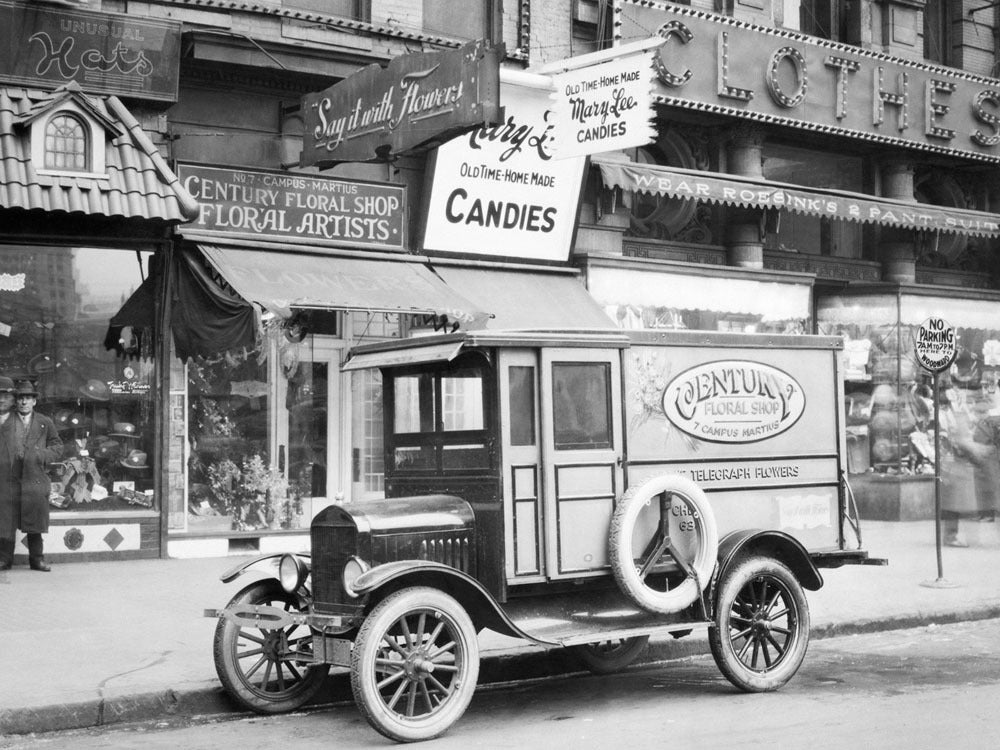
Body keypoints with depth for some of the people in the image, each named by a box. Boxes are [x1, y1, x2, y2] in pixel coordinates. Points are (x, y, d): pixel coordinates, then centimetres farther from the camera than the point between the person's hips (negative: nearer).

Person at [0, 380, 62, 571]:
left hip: (35, 479, 0)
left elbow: (57, 447, 13)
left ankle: (37, 558, 12)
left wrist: (41, 455, -3)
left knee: (35, 522, 3)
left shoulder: (45, 423, 12)